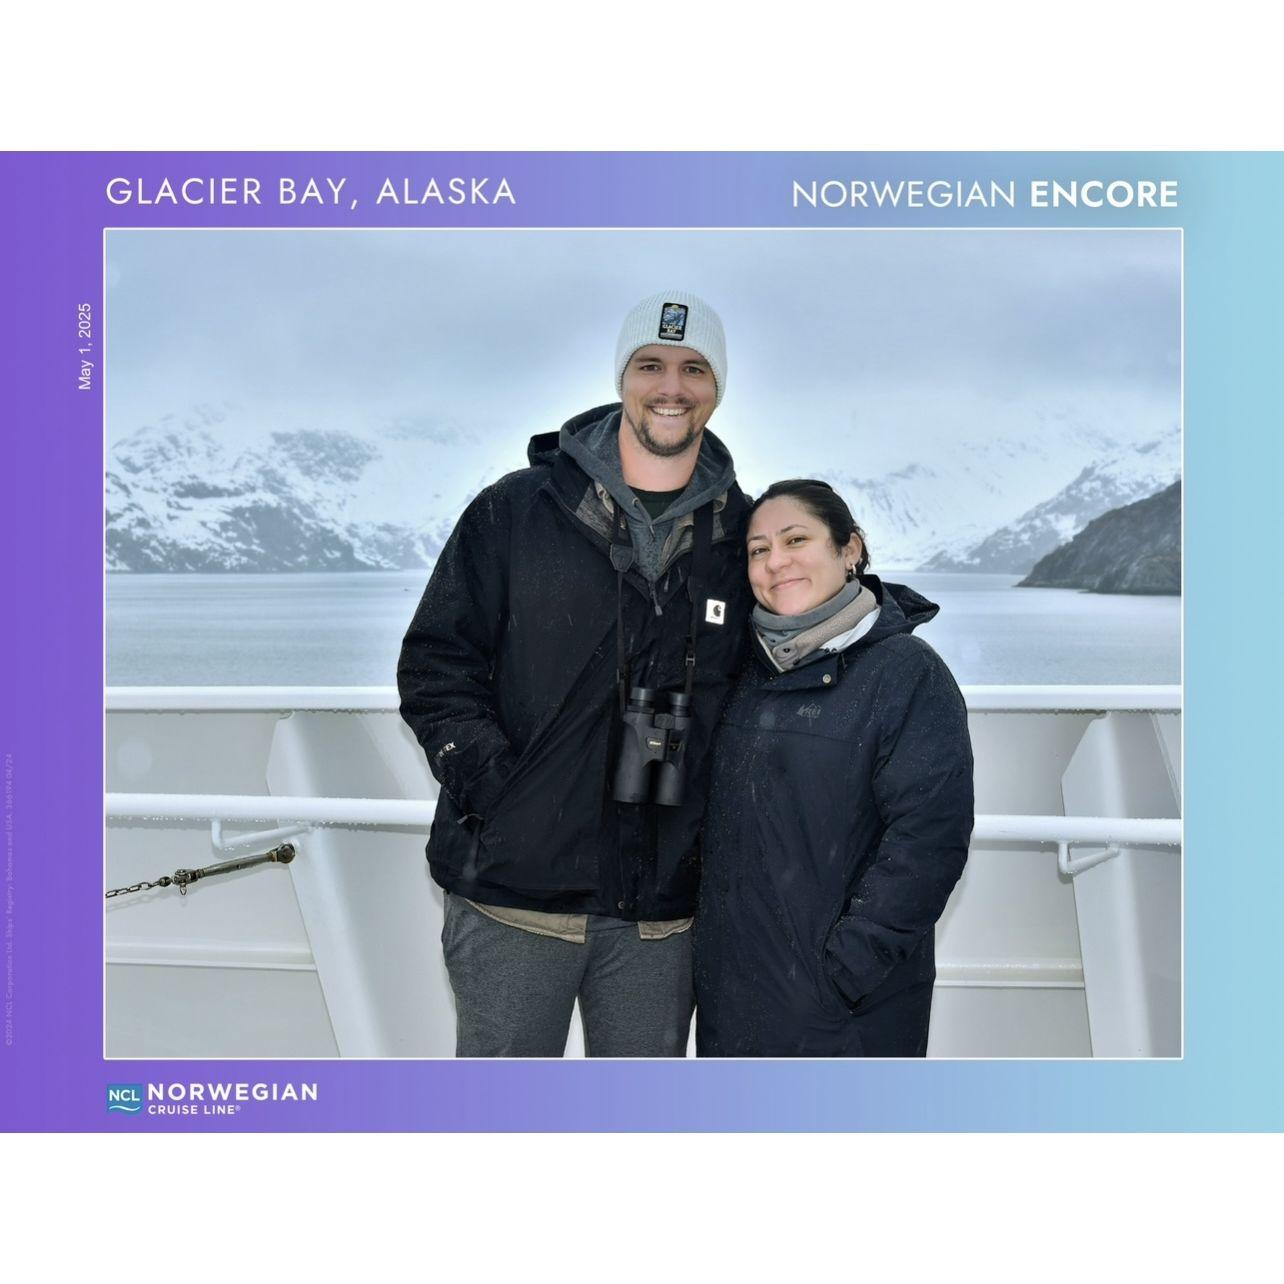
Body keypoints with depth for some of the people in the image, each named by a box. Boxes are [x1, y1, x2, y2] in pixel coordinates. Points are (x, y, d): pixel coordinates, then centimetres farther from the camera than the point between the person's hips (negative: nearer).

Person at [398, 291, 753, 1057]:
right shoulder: (516, 511, -1)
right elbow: (435, 659, 1)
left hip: (660, 911, 2)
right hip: (515, 889, -2)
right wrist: (485, 777, -12)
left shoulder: (743, 536, 5)